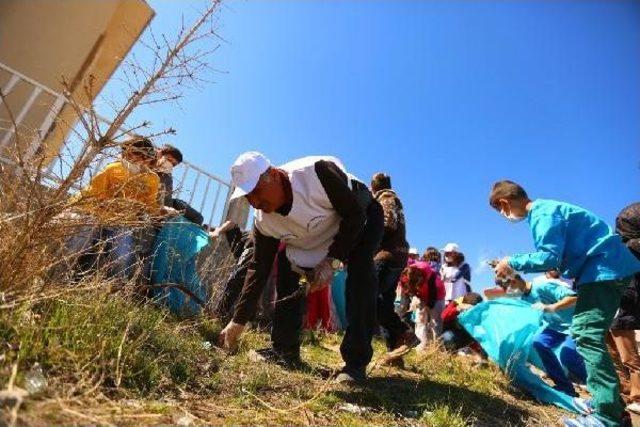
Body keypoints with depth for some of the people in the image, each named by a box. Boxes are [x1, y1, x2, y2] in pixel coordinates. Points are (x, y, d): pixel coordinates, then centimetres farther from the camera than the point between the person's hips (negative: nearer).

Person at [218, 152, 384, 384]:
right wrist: (238, 321, -11)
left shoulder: (318, 172, -38)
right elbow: (258, 269, -12)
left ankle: (356, 362, -21)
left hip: (361, 219, -5)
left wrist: (332, 261, -33)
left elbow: (355, 214, -30)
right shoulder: (265, 222, -20)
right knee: (286, 269, -8)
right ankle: (285, 351, 5)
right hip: (320, 236, 5)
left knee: (360, 271, -30)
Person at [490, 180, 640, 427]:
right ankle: (611, 405, 24)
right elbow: (554, 256, 17)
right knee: (589, 333, 15)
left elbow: (548, 257, -25)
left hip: (603, 268, -11)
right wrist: (515, 266, 10)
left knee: (586, 333, -16)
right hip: (608, 267, 11)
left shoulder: (543, 214, -19)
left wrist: (513, 263, -13)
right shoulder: (544, 210, 12)